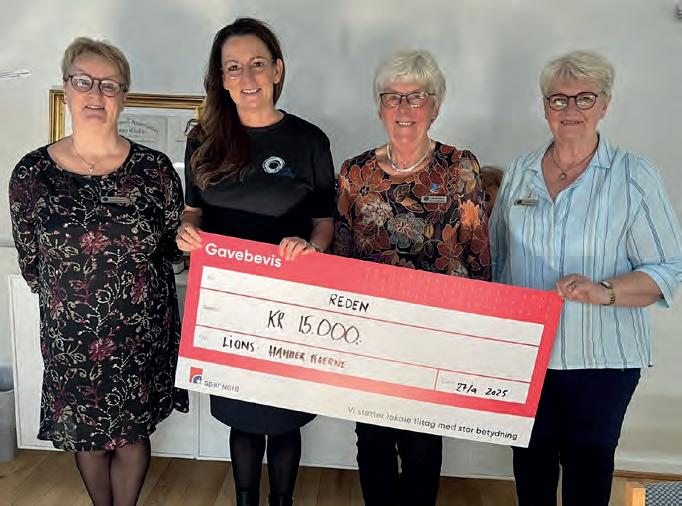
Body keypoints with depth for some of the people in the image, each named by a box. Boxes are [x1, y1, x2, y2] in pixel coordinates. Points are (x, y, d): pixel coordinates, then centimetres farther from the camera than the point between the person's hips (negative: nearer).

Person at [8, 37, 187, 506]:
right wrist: (67, 295, 5)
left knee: (132, 435, 15)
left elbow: (176, 244, 2)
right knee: (86, 438, 20)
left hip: (144, 334, -1)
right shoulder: (31, 173, -7)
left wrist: (137, 281, 0)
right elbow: (31, 265, 3)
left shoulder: (154, 168, -9)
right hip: (69, 338, 1)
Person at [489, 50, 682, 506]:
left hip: (600, 358, -3)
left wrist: (602, 291, -27)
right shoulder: (520, 172, 4)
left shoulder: (635, 177, -8)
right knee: (530, 457, 19)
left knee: (588, 461, 14)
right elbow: (497, 255, 13)